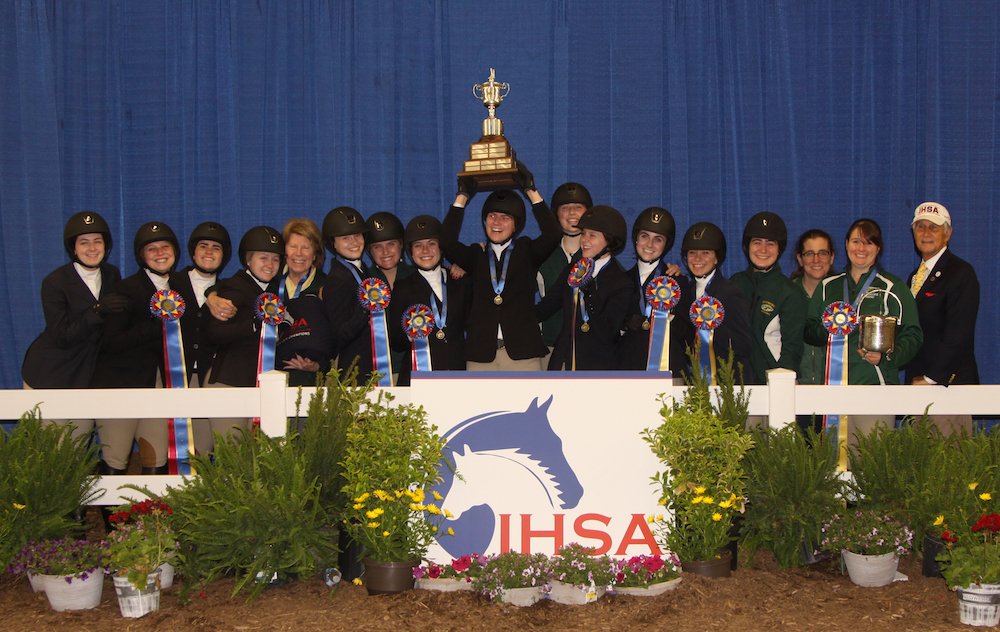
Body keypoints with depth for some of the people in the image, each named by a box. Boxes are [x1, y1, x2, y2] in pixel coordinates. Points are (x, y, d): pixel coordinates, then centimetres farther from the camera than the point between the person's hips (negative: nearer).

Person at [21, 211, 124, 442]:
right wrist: (97, 312, -27)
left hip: (87, 378, 4)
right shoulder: (55, 282, -11)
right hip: (49, 378, -4)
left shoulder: (112, 275, 5)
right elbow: (62, 337, -18)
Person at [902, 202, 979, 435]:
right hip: (918, 383, 7)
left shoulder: (961, 273, -6)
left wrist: (931, 379, -14)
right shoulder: (915, 276, 19)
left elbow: (958, 334, -14)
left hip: (948, 381, -7)